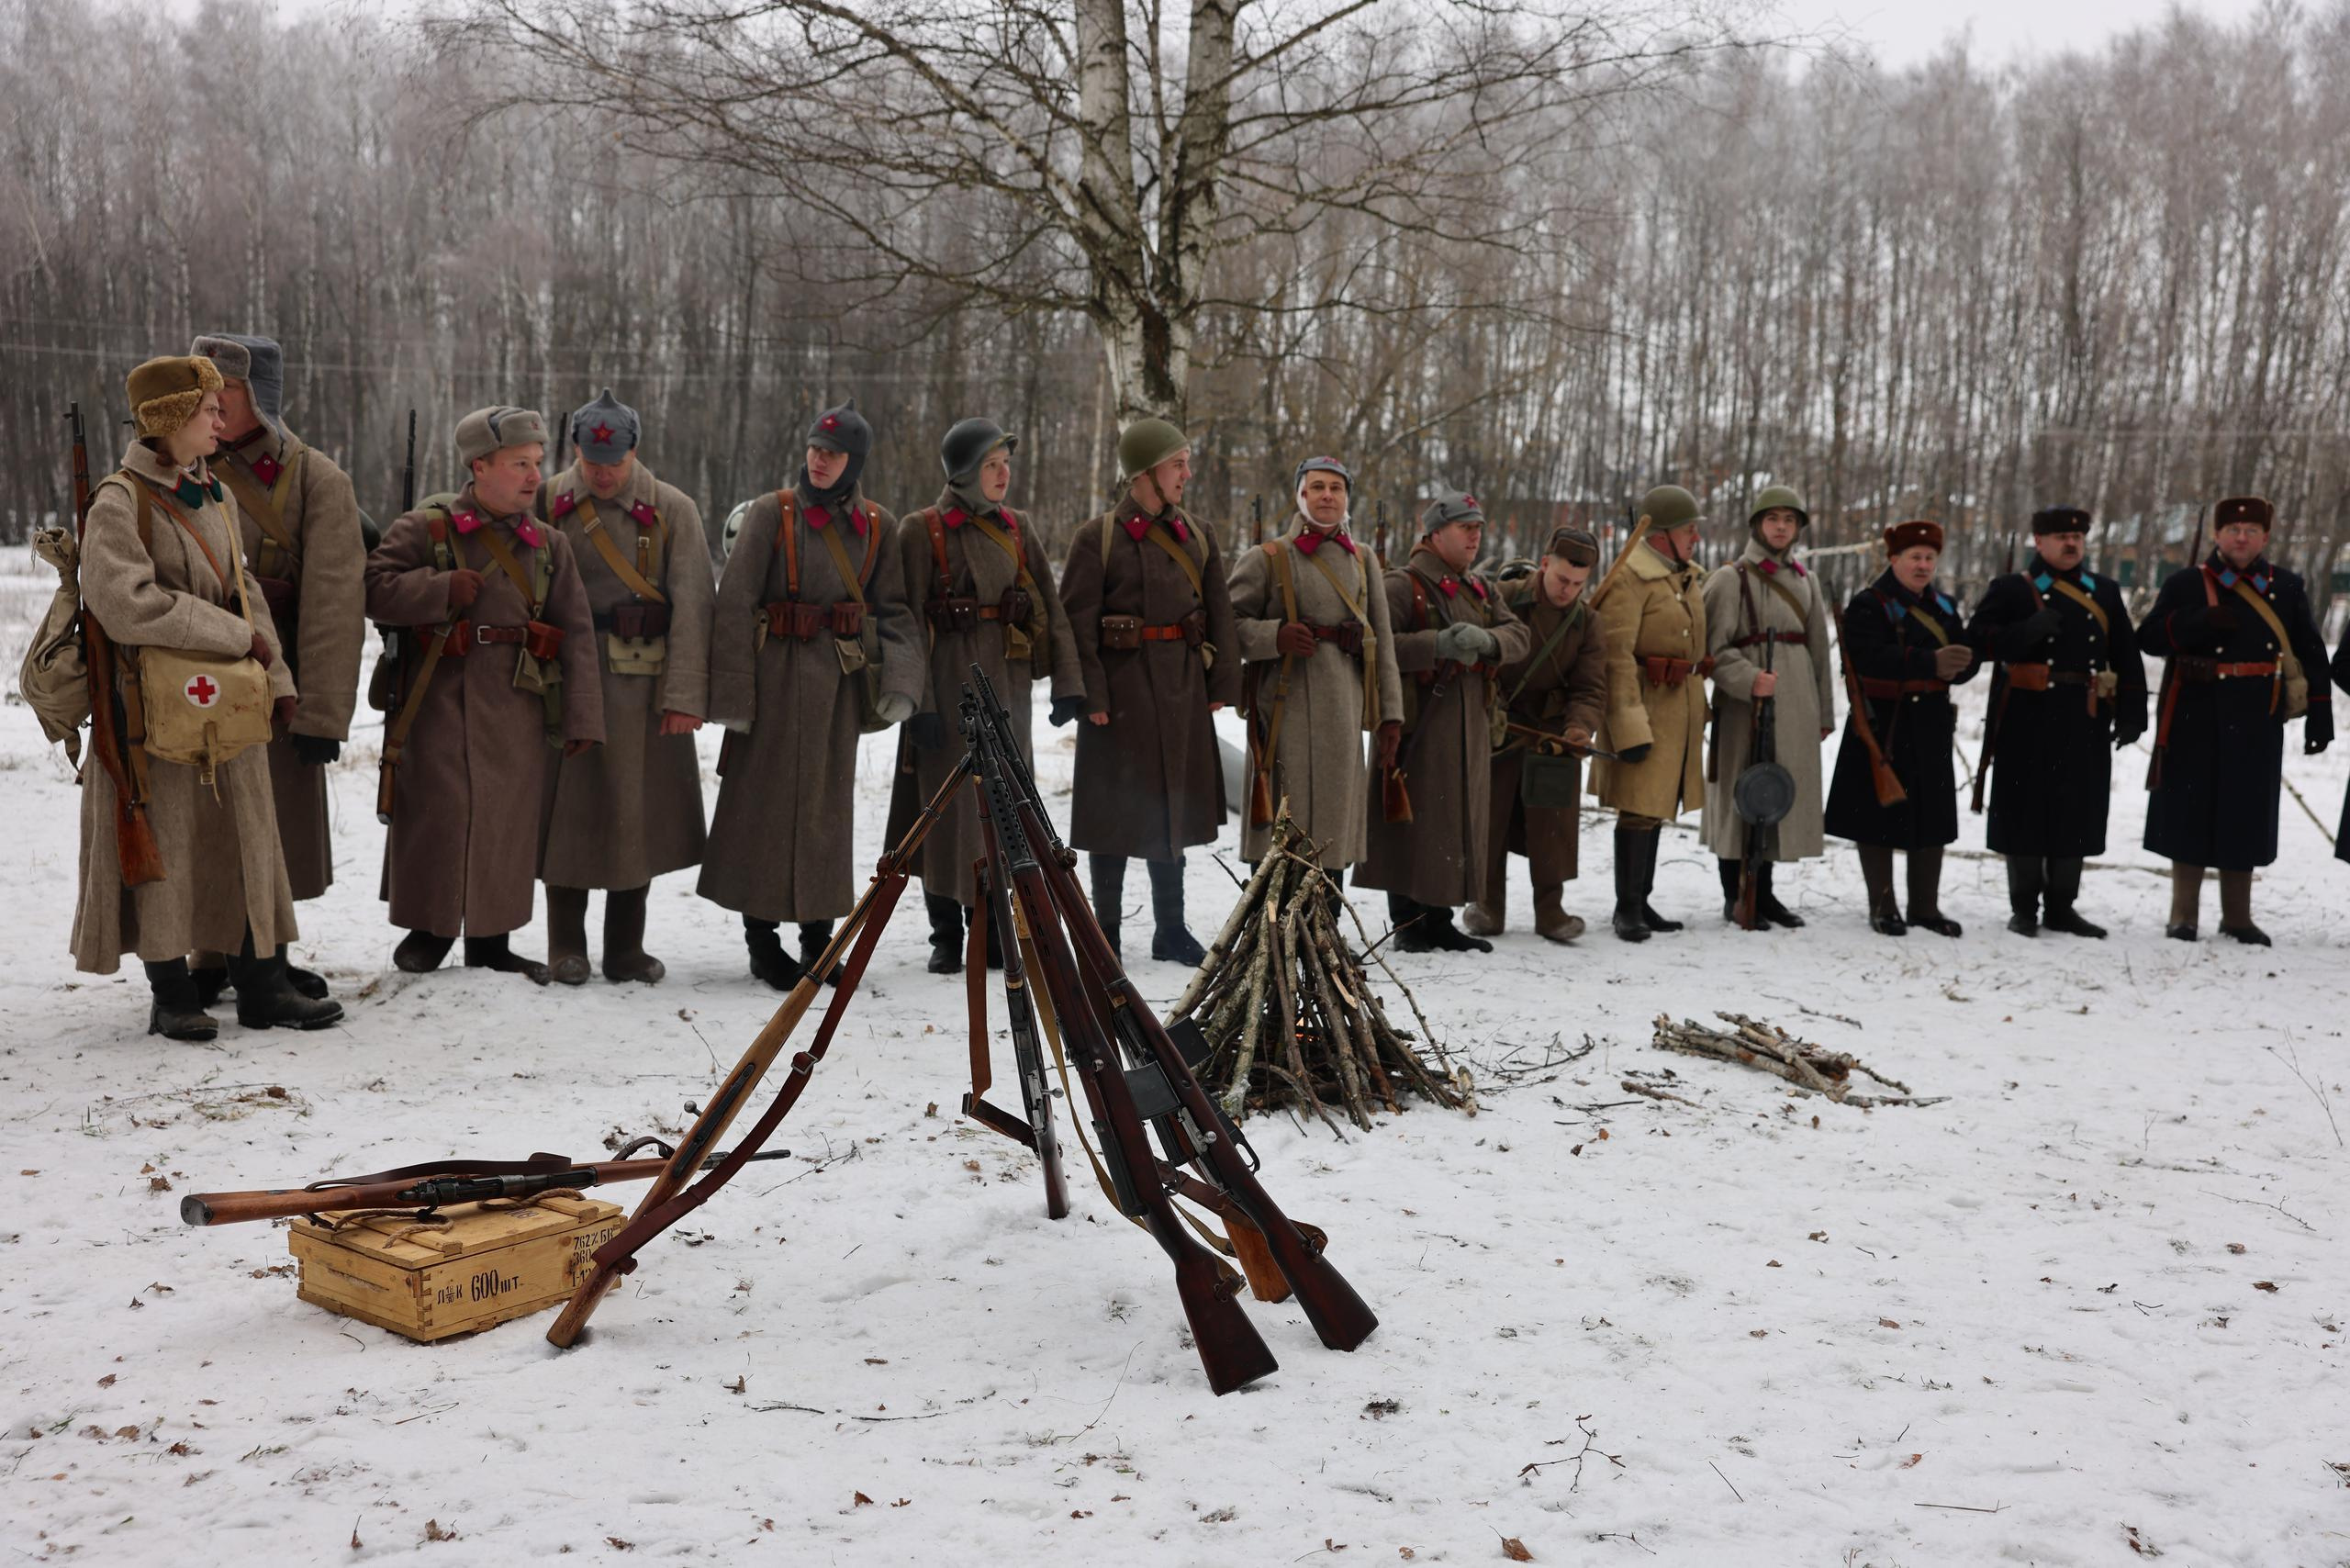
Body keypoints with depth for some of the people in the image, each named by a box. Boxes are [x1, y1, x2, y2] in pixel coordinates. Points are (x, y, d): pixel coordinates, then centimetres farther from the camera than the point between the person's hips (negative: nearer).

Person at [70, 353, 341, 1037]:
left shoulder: (214, 495, 12)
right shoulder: (119, 503, -11)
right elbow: (129, 604, -21)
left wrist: (277, 678, 9)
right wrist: (237, 635, -18)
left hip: (229, 700, 7)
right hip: (156, 704, -7)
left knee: (247, 838, 8)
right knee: (163, 844, 3)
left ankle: (263, 986, 14)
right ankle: (171, 996, 14)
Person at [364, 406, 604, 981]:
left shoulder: (549, 543, 9)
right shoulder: (424, 528, 0)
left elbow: (576, 634, 6)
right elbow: (373, 588, -7)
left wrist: (580, 717, 1)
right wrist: (441, 590, -18)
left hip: (518, 709, 3)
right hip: (439, 703, -3)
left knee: (507, 820, 7)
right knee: (437, 815, 2)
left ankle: (490, 940, 20)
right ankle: (429, 928, 20)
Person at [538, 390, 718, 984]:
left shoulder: (673, 509, 0)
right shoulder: (548, 504, 3)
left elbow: (691, 604, -5)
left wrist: (686, 694, -11)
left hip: (644, 685, 0)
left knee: (639, 812, 5)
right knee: (568, 811, 3)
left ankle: (626, 948, 17)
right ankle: (566, 950, 14)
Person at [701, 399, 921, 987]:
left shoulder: (876, 525, 6)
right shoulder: (771, 513, -4)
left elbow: (892, 608, 8)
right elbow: (734, 604, -7)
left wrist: (901, 680, -8)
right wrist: (734, 695, -12)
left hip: (840, 681, 4)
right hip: (778, 676, -3)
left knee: (830, 801, 10)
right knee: (768, 800, 0)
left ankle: (818, 932, 21)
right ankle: (763, 938, 10)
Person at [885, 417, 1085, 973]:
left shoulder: (1016, 529, 10)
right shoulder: (921, 531, -5)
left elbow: (1050, 609, 7)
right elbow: (909, 623, -9)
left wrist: (1067, 683, 0)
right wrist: (919, 702, -15)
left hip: (1008, 682, 4)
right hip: (949, 681, -4)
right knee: (949, 806, 1)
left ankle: (991, 934, 18)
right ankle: (946, 938, 12)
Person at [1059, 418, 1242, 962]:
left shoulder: (1197, 534, 9)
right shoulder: (1097, 536, -6)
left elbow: (1220, 612, 10)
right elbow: (1077, 621, -9)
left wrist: (1222, 683, 3)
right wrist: (1090, 695, -14)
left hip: (1183, 688, 5)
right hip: (1122, 685, -5)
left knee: (1173, 804, 11)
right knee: (1117, 810, 2)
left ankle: (1170, 928, 21)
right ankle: (1106, 932, 12)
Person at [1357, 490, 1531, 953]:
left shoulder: (1481, 590, 18)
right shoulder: (1402, 585, -6)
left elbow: (1519, 636, 8)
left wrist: (1487, 640, -14)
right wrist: (1438, 645, -24)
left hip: (1469, 726, 7)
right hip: (1417, 724, -7)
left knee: (1460, 821, 10)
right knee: (1413, 822, -5)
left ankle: (1439, 922, 19)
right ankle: (1407, 923, 6)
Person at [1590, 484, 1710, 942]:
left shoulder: (1690, 577, 14)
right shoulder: (1631, 578, -14)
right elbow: (1617, 656, -19)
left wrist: (1698, 712, 21)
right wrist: (1630, 727, -23)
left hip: (1681, 708, 9)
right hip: (1644, 703, -9)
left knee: (1655, 808, 13)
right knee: (1639, 809, -7)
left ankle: (1641, 901, 21)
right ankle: (1626, 908, 1)